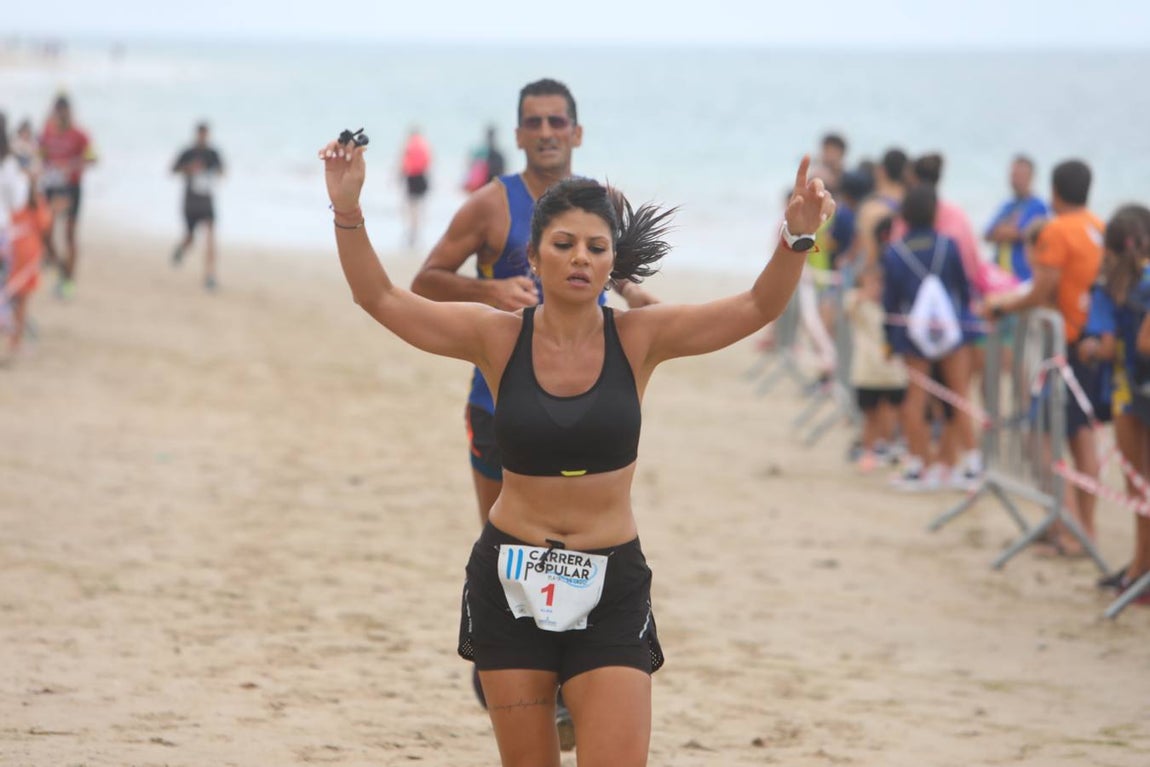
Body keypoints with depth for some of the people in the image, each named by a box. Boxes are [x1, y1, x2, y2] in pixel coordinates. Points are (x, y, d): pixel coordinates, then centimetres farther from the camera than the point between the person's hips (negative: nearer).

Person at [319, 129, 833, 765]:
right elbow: (379, 297, -4)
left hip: (610, 587, -1)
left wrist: (796, 238, -27)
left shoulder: (638, 339, -3)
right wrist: (347, 211, -16)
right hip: (511, 584, 1)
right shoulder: (498, 339, -3)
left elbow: (758, 307, -10)